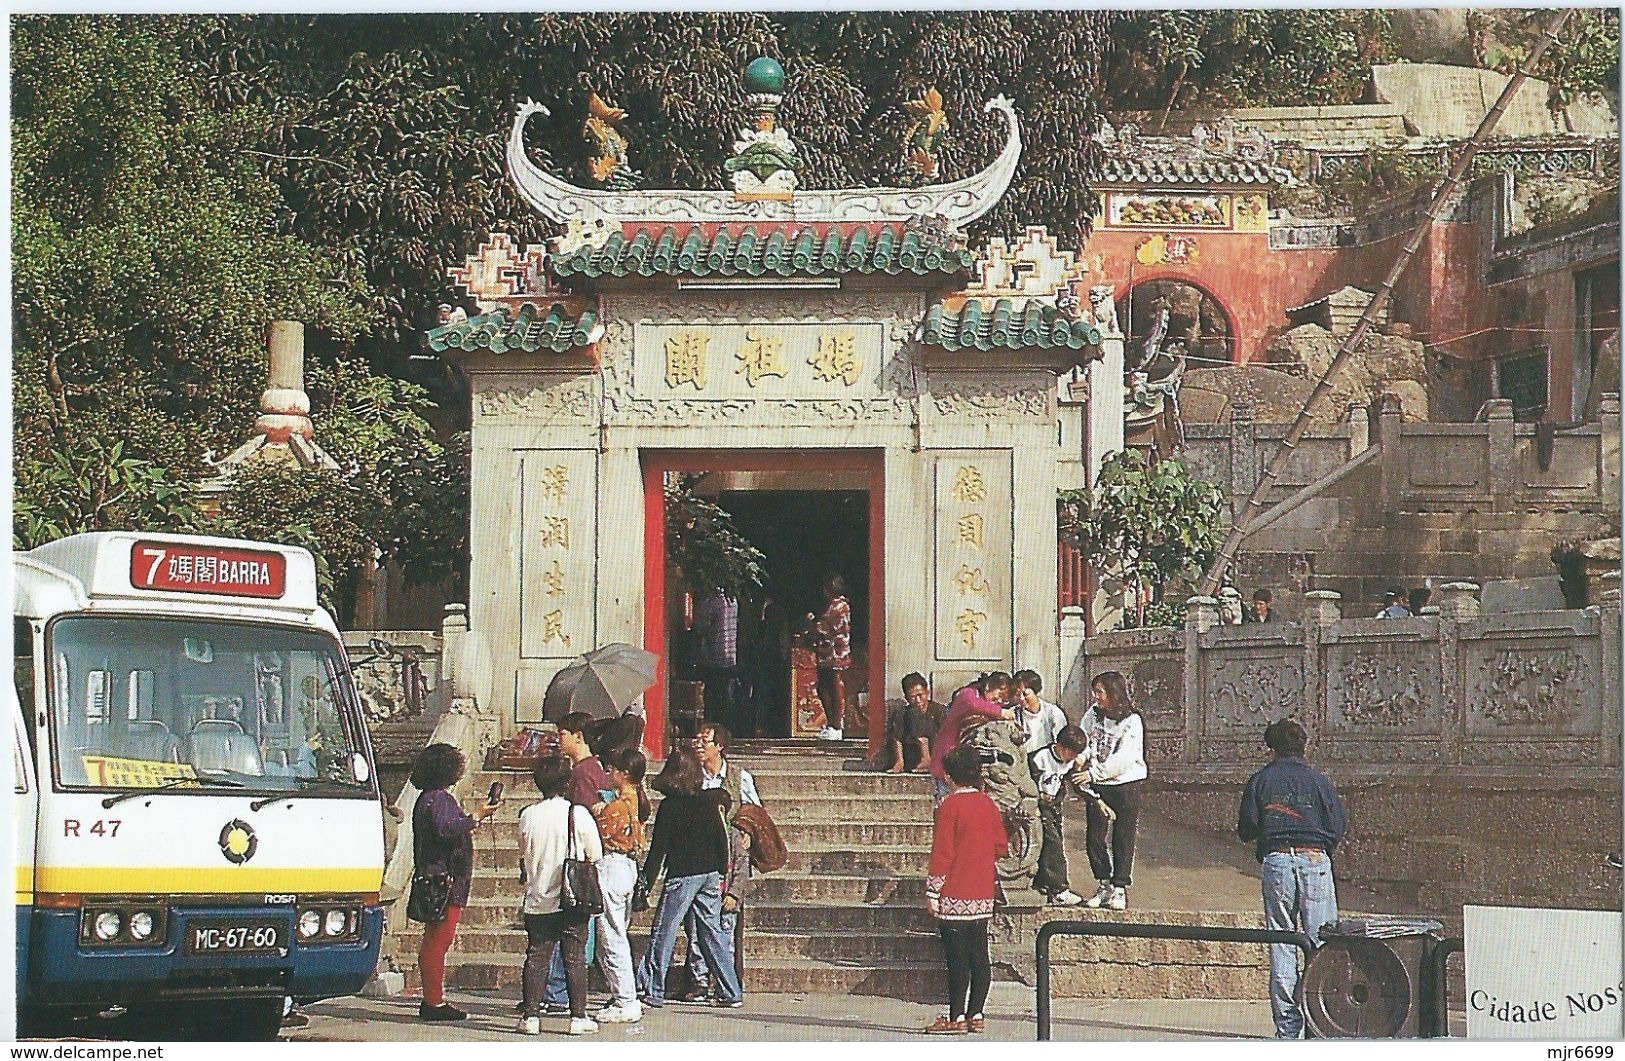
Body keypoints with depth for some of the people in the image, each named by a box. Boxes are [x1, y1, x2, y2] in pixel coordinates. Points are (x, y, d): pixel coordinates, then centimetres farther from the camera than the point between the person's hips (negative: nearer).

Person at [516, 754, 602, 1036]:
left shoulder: (528, 815, -3)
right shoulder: (579, 814, -8)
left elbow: (523, 857, 9)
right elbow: (595, 856, -1)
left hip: (537, 899, 2)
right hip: (573, 900, -2)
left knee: (536, 957, 7)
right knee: (575, 958, 4)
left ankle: (531, 1015, 4)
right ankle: (578, 1017, 3)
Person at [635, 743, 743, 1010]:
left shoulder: (670, 805, -9)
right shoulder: (709, 800, 3)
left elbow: (658, 848, -9)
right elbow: (721, 838, 8)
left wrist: (646, 882, -4)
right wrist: (722, 873, 18)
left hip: (682, 875, -5)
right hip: (710, 873, 5)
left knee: (664, 932, 2)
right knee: (712, 932, 10)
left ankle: (651, 990, 2)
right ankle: (731, 992, 10)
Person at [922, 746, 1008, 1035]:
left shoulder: (950, 806, -11)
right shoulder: (988, 804, 8)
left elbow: (942, 852, -12)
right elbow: (1001, 846, 13)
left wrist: (932, 891, -8)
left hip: (955, 896, -7)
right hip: (983, 895, 7)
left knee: (957, 959, -6)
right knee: (979, 956, 9)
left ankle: (956, 1018, -5)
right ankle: (976, 1015, 12)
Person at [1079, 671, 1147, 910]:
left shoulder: (1132, 722, -13)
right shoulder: (1093, 715, 4)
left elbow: (1123, 760, -18)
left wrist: (1093, 773, -20)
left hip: (1126, 784, -5)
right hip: (1098, 786, 5)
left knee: (1123, 839, 0)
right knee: (1094, 837, 2)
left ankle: (1120, 889, 7)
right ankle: (1104, 885, 15)